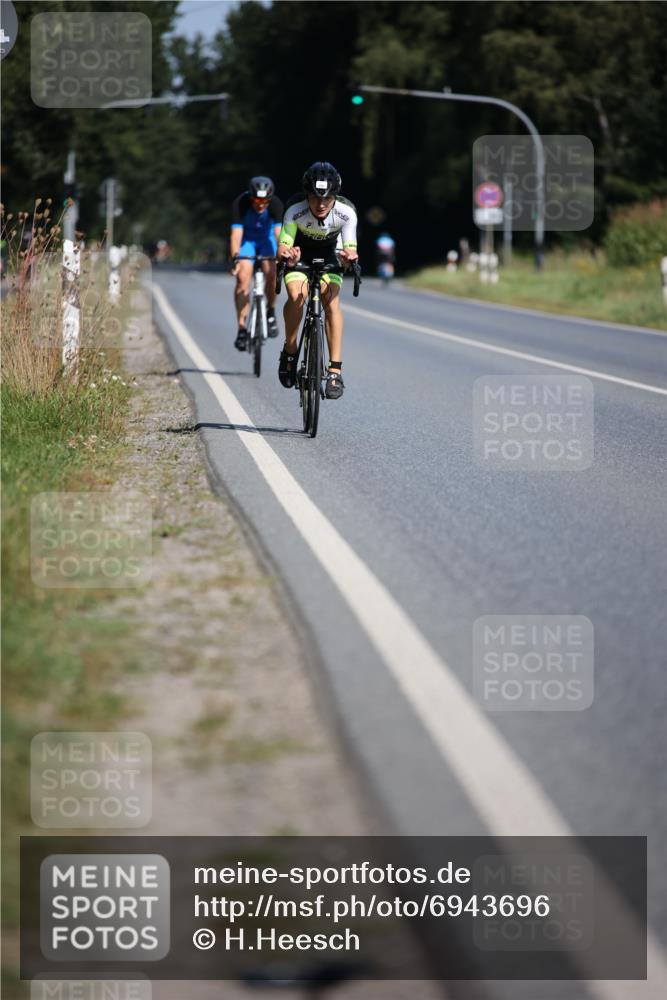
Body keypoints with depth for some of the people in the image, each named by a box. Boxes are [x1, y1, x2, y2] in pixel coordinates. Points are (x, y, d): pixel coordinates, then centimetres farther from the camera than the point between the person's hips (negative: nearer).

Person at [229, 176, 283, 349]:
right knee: (243, 278, -18)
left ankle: (270, 312, 7)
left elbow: (279, 232, -37)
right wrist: (235, 258, -53)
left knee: (271, 273, -21)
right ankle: (242, 329, -15)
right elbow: (236, 234, -38)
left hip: (267, 237, 1)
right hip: (246, 238, -1)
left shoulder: (275, 204, -29)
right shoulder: (240, 204, -31)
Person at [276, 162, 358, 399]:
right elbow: (283, 246, -33)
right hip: (299, 253, -1)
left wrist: (349, 255, -51)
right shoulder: (295, 210, -34)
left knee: (332, 300, -21)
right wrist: (286, 254, -57)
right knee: (297, 296, -26)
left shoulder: (346, 212, -30)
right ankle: (290, 351, -2)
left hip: (328, 253, 1)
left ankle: (335, 371, -22)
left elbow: (350, 248, -27)